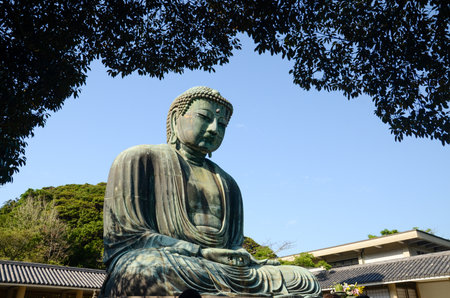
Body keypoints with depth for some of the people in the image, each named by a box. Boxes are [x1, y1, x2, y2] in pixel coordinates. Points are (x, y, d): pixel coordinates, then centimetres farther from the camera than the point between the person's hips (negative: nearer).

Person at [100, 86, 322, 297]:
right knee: (152, 270, -42)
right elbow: (123, 236, -3)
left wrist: (244, 259, -6)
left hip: (219, 271, 6)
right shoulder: (139, 160, 8)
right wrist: (202, 253, -13)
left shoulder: (227, 184, 25)